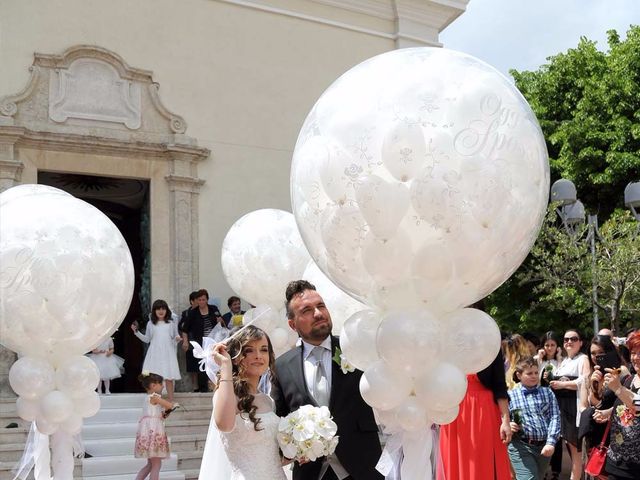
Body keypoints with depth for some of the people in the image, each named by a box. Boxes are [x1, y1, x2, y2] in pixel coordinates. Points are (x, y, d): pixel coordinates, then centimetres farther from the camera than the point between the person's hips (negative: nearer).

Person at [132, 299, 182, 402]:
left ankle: (171, 401, 3)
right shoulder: (150, 324, 10)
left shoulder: (172, 323, 8)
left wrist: (177, 338, -10)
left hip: (168, 354, -1)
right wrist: (136, 332, 6)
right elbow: (147, 339, 15)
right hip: (154, 354, 1)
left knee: (169, 378, -3)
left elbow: (175, 336, 12)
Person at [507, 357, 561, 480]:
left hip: (544, 446, 4)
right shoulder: (510, 395, 2)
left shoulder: (547, 392, 11)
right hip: (521, 446, -4)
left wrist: (551, 442, -10)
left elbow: (555, 418, 3)